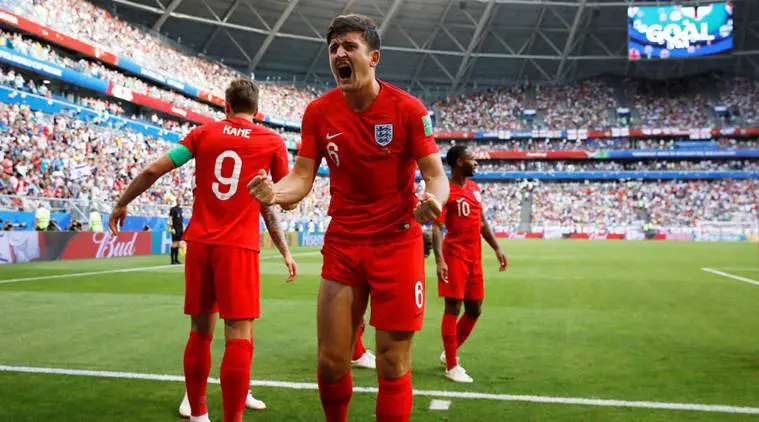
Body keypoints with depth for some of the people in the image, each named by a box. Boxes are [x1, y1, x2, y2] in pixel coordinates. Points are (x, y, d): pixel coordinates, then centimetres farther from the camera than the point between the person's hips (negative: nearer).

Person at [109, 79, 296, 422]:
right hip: (239, 246, -3)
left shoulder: (204, 133, 9)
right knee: (239, 339, -3)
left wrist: (121, 204, 17)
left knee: (200, 333, 14)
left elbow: (153, 170, 5)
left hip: (199, 242, 4)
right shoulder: (272, 141, 5)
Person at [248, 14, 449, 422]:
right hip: (342, 244, 3)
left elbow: (435, 173, -9)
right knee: (331, 363, 6)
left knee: (392, 366, 0)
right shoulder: (318, 112, 0)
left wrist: (433, 199, -33)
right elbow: (302, 176, -1)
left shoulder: (407, 108, -9)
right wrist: (275, 192, -24)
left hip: (397, 243, -2)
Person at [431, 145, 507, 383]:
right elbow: (437, 228, -16)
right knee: (453, 308, -5)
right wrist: (439, 260, -27)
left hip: (475, 258, 8)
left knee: (474, 310, 12)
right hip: (455, 256, -8)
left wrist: (497, 248, 18)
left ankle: (449, 353, 28)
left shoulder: (474, 188, 14)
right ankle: (451, 366, 4)